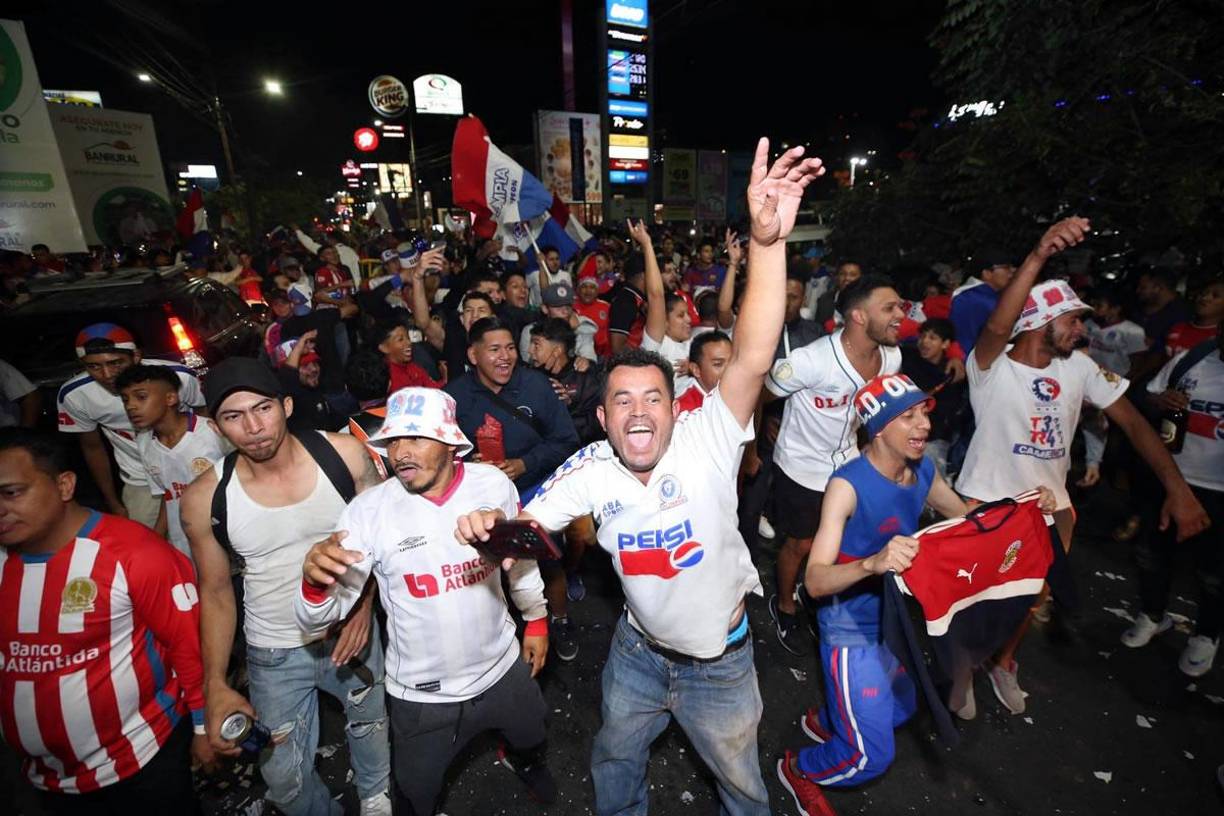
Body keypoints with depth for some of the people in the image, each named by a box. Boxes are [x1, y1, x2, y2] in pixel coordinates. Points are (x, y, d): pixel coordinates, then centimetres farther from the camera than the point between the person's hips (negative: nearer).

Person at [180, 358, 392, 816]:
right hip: (274, 653, 0)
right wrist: (214, 686, -4)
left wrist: (364, 603, -17)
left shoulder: (344, 454, -19)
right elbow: (216, 593, -2)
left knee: (371, 727, 24)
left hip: (351, 632, 0)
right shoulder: (203, 499, -16)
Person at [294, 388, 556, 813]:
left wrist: (536, 619, 10)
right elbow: (317, 619, -18)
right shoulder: (369, 510, -20)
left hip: (503, 670, 2)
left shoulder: (495, 484, -16)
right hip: (422, 695, -2)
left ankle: (523, 760, 66)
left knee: (532, 740, 30)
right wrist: (315, 580, -40)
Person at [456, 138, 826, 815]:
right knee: (614, 760, 32)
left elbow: (752, 360, -45)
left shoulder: (706, 441, -30)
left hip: (720, 661, -2)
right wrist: (491, 526, -39)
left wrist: (767, 241, -55)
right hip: (638, 650, 3)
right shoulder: (591, 469, -20)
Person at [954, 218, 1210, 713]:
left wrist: (1178, 487, -11)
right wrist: (1038, 257, -50)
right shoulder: (991, 368, -19)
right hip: (987, 500, -5)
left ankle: (1004, 660, 46)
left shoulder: (1080, 368, -3)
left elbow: (1132, 421, -2)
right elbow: (998, 327, -40)